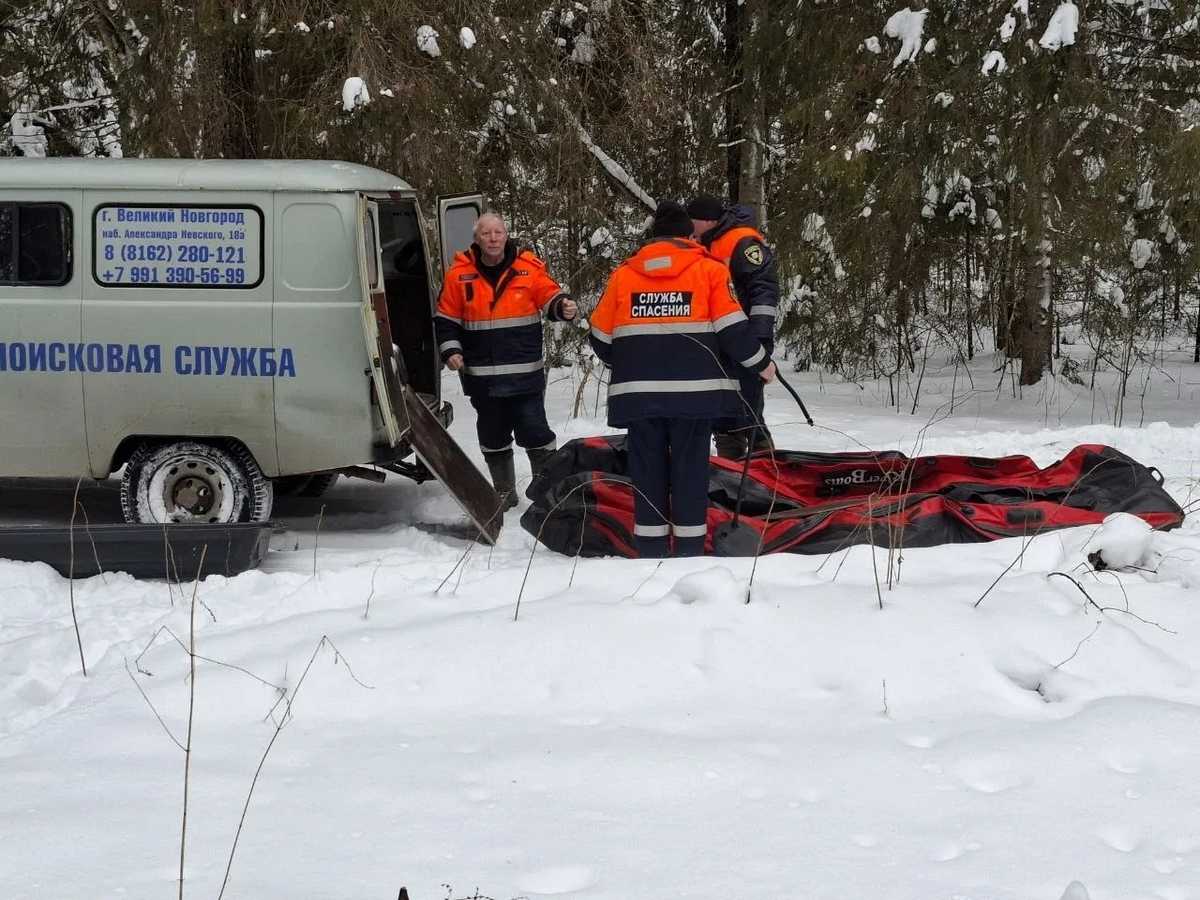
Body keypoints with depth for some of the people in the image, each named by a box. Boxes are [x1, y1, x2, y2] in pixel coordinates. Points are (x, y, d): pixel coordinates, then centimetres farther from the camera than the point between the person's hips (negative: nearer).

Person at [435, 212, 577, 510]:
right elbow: (446, 319, 7)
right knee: (493, 436, 12)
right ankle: (504, 492, 26)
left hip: (525, 372, -2)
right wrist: (450, 350, -5)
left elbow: (550, 297, -2)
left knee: (534, 431, -4)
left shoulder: (529, 267, -3)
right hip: (482, 375, 2)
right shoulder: (460, 274, 1)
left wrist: (563, 307, -24)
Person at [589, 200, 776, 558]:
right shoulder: (709, 270, 2)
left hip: (638, 390, 2)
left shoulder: (624, 273, 9)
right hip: (694, 388, -2)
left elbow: (601, 336, 12)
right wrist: (761, 363, 10)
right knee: (690, 467, 4)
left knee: (647, 467, 7)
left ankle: (650, 549, 6)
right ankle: (689, 548, 3)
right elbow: (731, 329, -4)